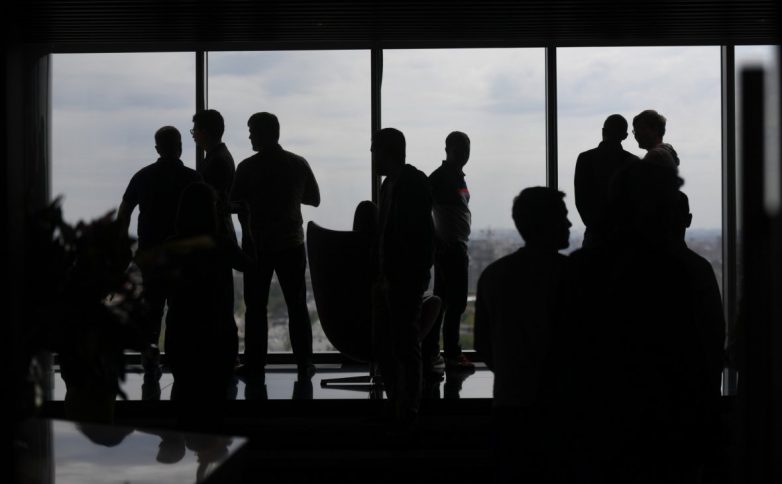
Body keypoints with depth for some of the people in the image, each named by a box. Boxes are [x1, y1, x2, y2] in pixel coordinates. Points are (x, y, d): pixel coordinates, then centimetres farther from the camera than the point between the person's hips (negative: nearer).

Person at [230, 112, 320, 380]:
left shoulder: (247, 167, -9)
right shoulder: (298, 164, -2)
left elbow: (235, 205, -7)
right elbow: (314, 199, 8)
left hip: (257, 245, -2)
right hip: (291, 244, 2)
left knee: (256, 307, 6)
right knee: (297, 306, 7)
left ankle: (254, 364, 7)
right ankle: (304, 364, 7)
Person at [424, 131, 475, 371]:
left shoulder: (457, 176, 17)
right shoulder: (439, 177, -11)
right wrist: (437, 242, -19)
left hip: (456, 246, 9)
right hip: (449, 247, -9)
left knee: (442, 300, 11)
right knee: (456, 302, -7)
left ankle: (429, 352, 17)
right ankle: (452, 355, -2)